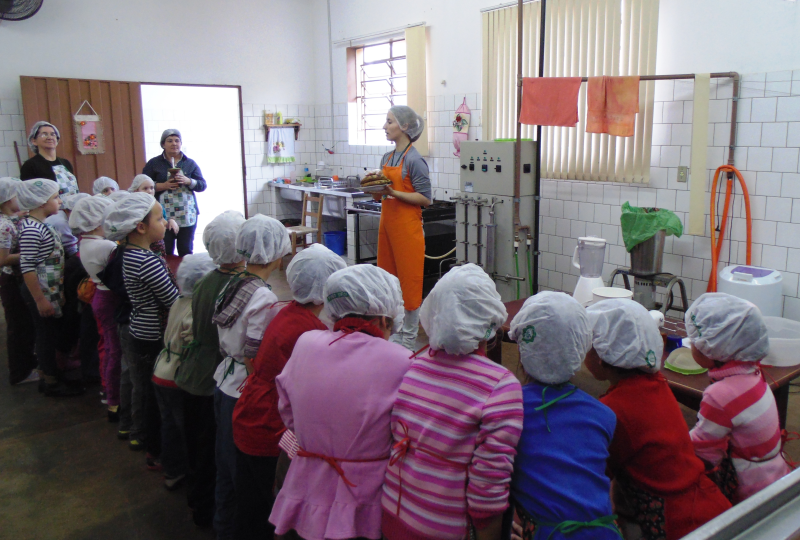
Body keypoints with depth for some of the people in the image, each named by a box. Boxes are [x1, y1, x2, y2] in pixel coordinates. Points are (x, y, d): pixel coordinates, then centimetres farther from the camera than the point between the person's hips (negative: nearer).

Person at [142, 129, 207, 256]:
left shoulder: (190, 163, 12)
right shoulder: (154, 163, 7)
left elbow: (202, 185, 7)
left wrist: (188, 181, -12)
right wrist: (163, 185, -13)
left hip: (187, 216, 2)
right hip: (163, 217, -2)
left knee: (186, 251, 4)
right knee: (165, 253, -5)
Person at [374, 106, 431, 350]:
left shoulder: (414, 160, -12)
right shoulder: (387, 158, 12)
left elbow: (425, 198, -14)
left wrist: (393, 193, -22)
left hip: (407, 227, -8)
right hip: (387, 224, 8)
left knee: (408, 281, 1)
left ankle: (409, 337, 12)